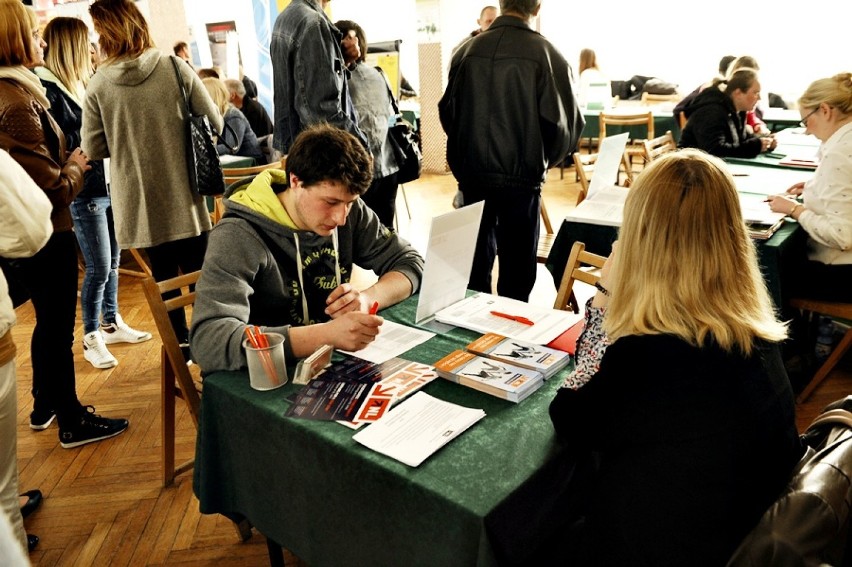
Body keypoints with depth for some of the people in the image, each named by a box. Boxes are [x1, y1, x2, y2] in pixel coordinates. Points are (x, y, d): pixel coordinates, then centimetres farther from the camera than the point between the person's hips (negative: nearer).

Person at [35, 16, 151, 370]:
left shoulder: (83, 83, 11)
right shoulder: (48, 89, -12)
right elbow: (65, 144, -17)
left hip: (110, 185, 8)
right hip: (85, 192, -8)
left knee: (112, 263, 16)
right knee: (98, 269, -2)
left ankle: (111, 324, 31)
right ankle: (91, 339, 14)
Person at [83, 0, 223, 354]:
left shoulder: (98, 85, -7)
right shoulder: (175, 68, -9)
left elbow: (93, 149, -3)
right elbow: (214, 124, -3)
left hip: (139, 204, 1)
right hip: (184, 198, 0)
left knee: (164, 276, 15)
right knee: (199, 273, 14)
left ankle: (181, 344, 26)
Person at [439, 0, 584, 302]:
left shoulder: (466, 51, 0)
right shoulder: (546, 54, -10)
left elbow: (447, 112, 7)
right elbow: (564, 123, -9)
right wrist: (544, 159, 10)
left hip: (472, 175, 4)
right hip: (521, 177, -4)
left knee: (476, 263, 16)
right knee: (517, 268, 8)